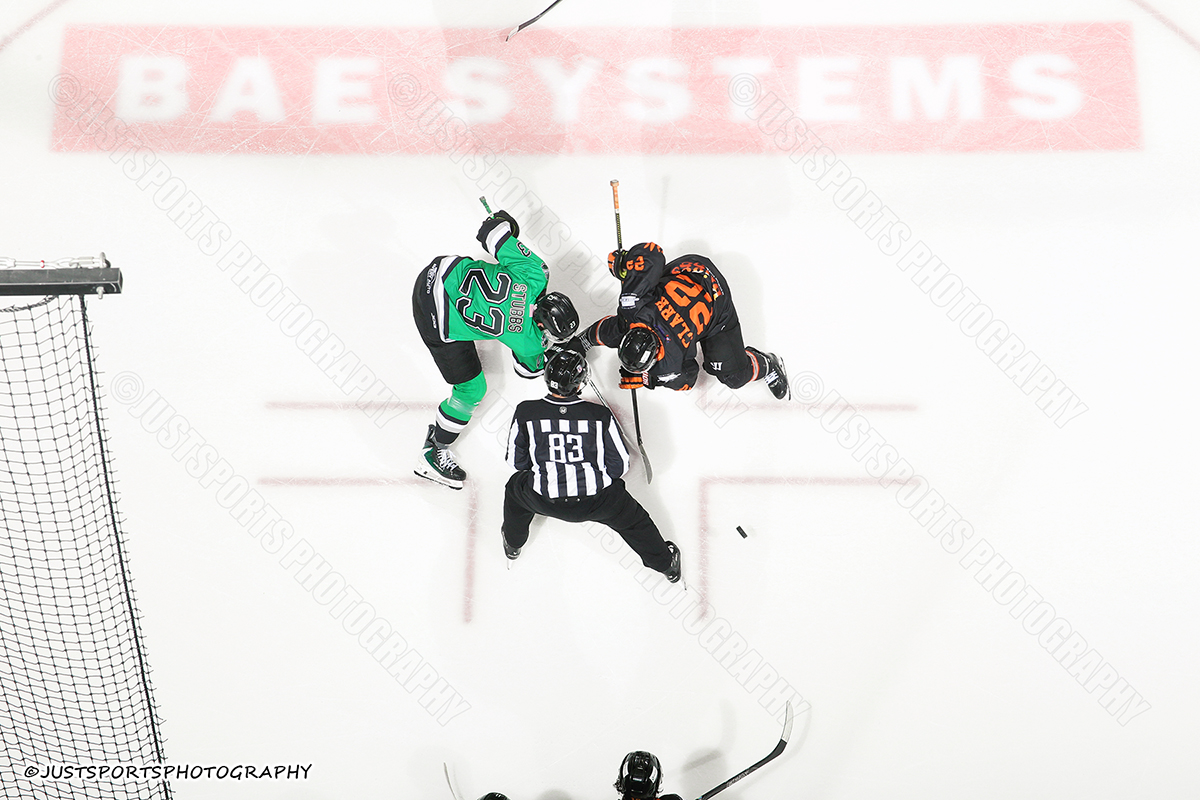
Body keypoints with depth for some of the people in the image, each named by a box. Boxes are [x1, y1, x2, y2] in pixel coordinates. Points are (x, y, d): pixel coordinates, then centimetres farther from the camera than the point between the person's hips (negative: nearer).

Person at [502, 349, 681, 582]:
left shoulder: (525, 412, -14)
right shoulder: (601, 415, -14)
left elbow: (516, 461, -1)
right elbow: (619, 466, -5)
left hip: (543, 500, 0)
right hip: (597, 502, 0)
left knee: (517, 486, 33)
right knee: (632, 517, 28)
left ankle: (513, 542, 52)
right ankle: (666, 563, 45)